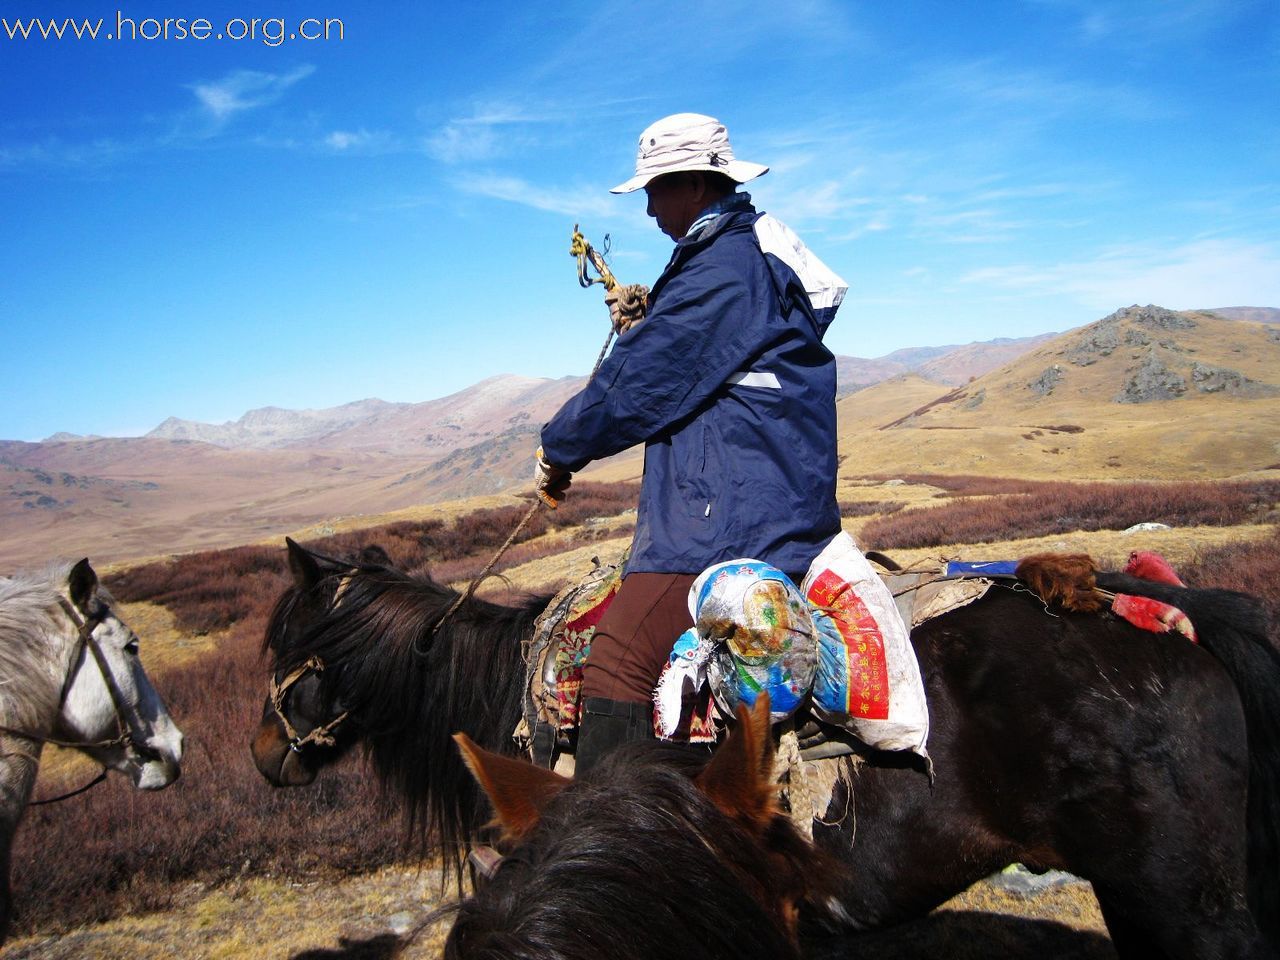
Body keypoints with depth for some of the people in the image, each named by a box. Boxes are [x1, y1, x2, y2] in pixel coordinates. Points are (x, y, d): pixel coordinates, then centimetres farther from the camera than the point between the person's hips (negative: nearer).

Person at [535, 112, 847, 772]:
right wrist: (645, 325, 11)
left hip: (726, 515, -12)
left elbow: (639, 386, -14)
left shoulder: (721, 267, -14)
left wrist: (557, 453, -1)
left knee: (615, 668, -18)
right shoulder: (758, 253, 19)